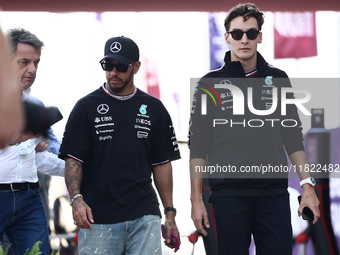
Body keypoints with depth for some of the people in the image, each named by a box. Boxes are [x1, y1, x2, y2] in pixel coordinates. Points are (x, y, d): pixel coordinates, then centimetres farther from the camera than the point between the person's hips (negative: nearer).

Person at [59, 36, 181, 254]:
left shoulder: (153, 109, 12)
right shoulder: (86, 107, 5)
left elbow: (162, 163, 14)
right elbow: (73, 160, 1)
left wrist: (170, 212, 8)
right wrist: (77, 199, -16)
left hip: (145, 217, 2)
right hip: (98, 219, -2)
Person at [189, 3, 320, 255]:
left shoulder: (278, 79, 10)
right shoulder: (211, 83, 4)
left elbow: (293, 138, 14)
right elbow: (198, 145, 4)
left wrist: (308, 185, 5)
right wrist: (196, 199, -2)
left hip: (274, 193, 2)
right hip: (229, 194, -2)